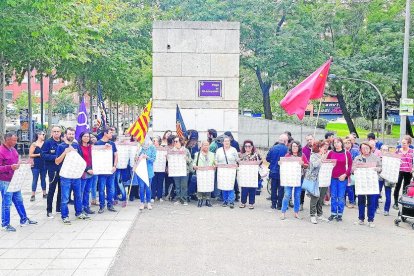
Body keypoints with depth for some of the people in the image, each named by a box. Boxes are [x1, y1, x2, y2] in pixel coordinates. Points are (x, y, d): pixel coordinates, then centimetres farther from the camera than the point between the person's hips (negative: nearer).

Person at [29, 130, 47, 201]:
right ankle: (33, 195, 7)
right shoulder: (34, 144, -6)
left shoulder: (45, 143, 4)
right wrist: (39, 154, -17)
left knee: (43, 179, 12)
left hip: (44, 165, 4)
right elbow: (30, 155, -8)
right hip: (36, 165, -4)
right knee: (35, 180, 1)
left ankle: (44, 193, 20)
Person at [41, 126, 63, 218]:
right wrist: (55, 157, -20)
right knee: (52, 190, -1)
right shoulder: (48, 142, -6)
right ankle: (49, 210, 8)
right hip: (53, 169, -5)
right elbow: (43, 154, -12)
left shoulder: (63, 142, 7)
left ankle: (59, 208, 25)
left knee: (61, 189, 12)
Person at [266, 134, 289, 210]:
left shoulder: (273, 148, -3)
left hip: (273, 171, 3)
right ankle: (279, 205, 7)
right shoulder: (286, 149, -14)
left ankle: (273, 204, 16)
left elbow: (267, 158, 1)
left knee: (273, 188, 12)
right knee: (281, 189, 6)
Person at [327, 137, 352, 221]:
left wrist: (345, 174, -10)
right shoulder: (331, 153, 4)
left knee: (341, 197, 3)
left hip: (342, 178, -2)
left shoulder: (347, 153, -1)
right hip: (333, 177, 2)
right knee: (333, 196, 7)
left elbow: (350, 165, -1)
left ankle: (340, 214, 12)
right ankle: (333, 213, 16)